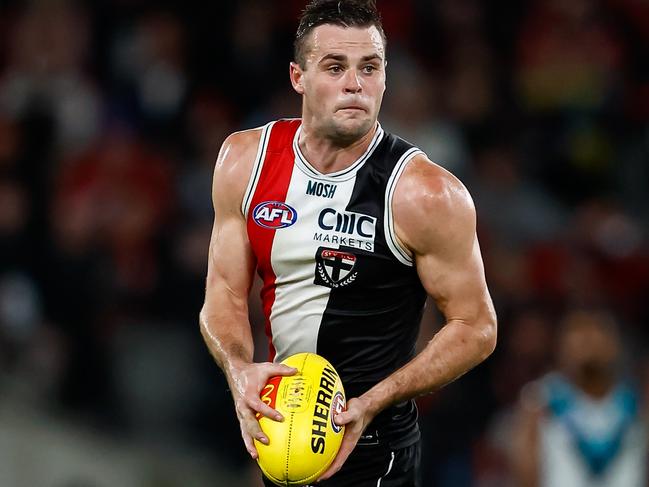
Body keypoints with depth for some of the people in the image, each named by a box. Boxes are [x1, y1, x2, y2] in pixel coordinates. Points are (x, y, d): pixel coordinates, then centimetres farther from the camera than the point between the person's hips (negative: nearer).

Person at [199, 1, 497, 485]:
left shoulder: (425, 194, -19)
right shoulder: (245, 160, -5)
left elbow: (476, 329, -13)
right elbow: (225, 291, 1)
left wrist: (371, 405, -22)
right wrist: (240, 371, -20)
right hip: (275, 424, 5)